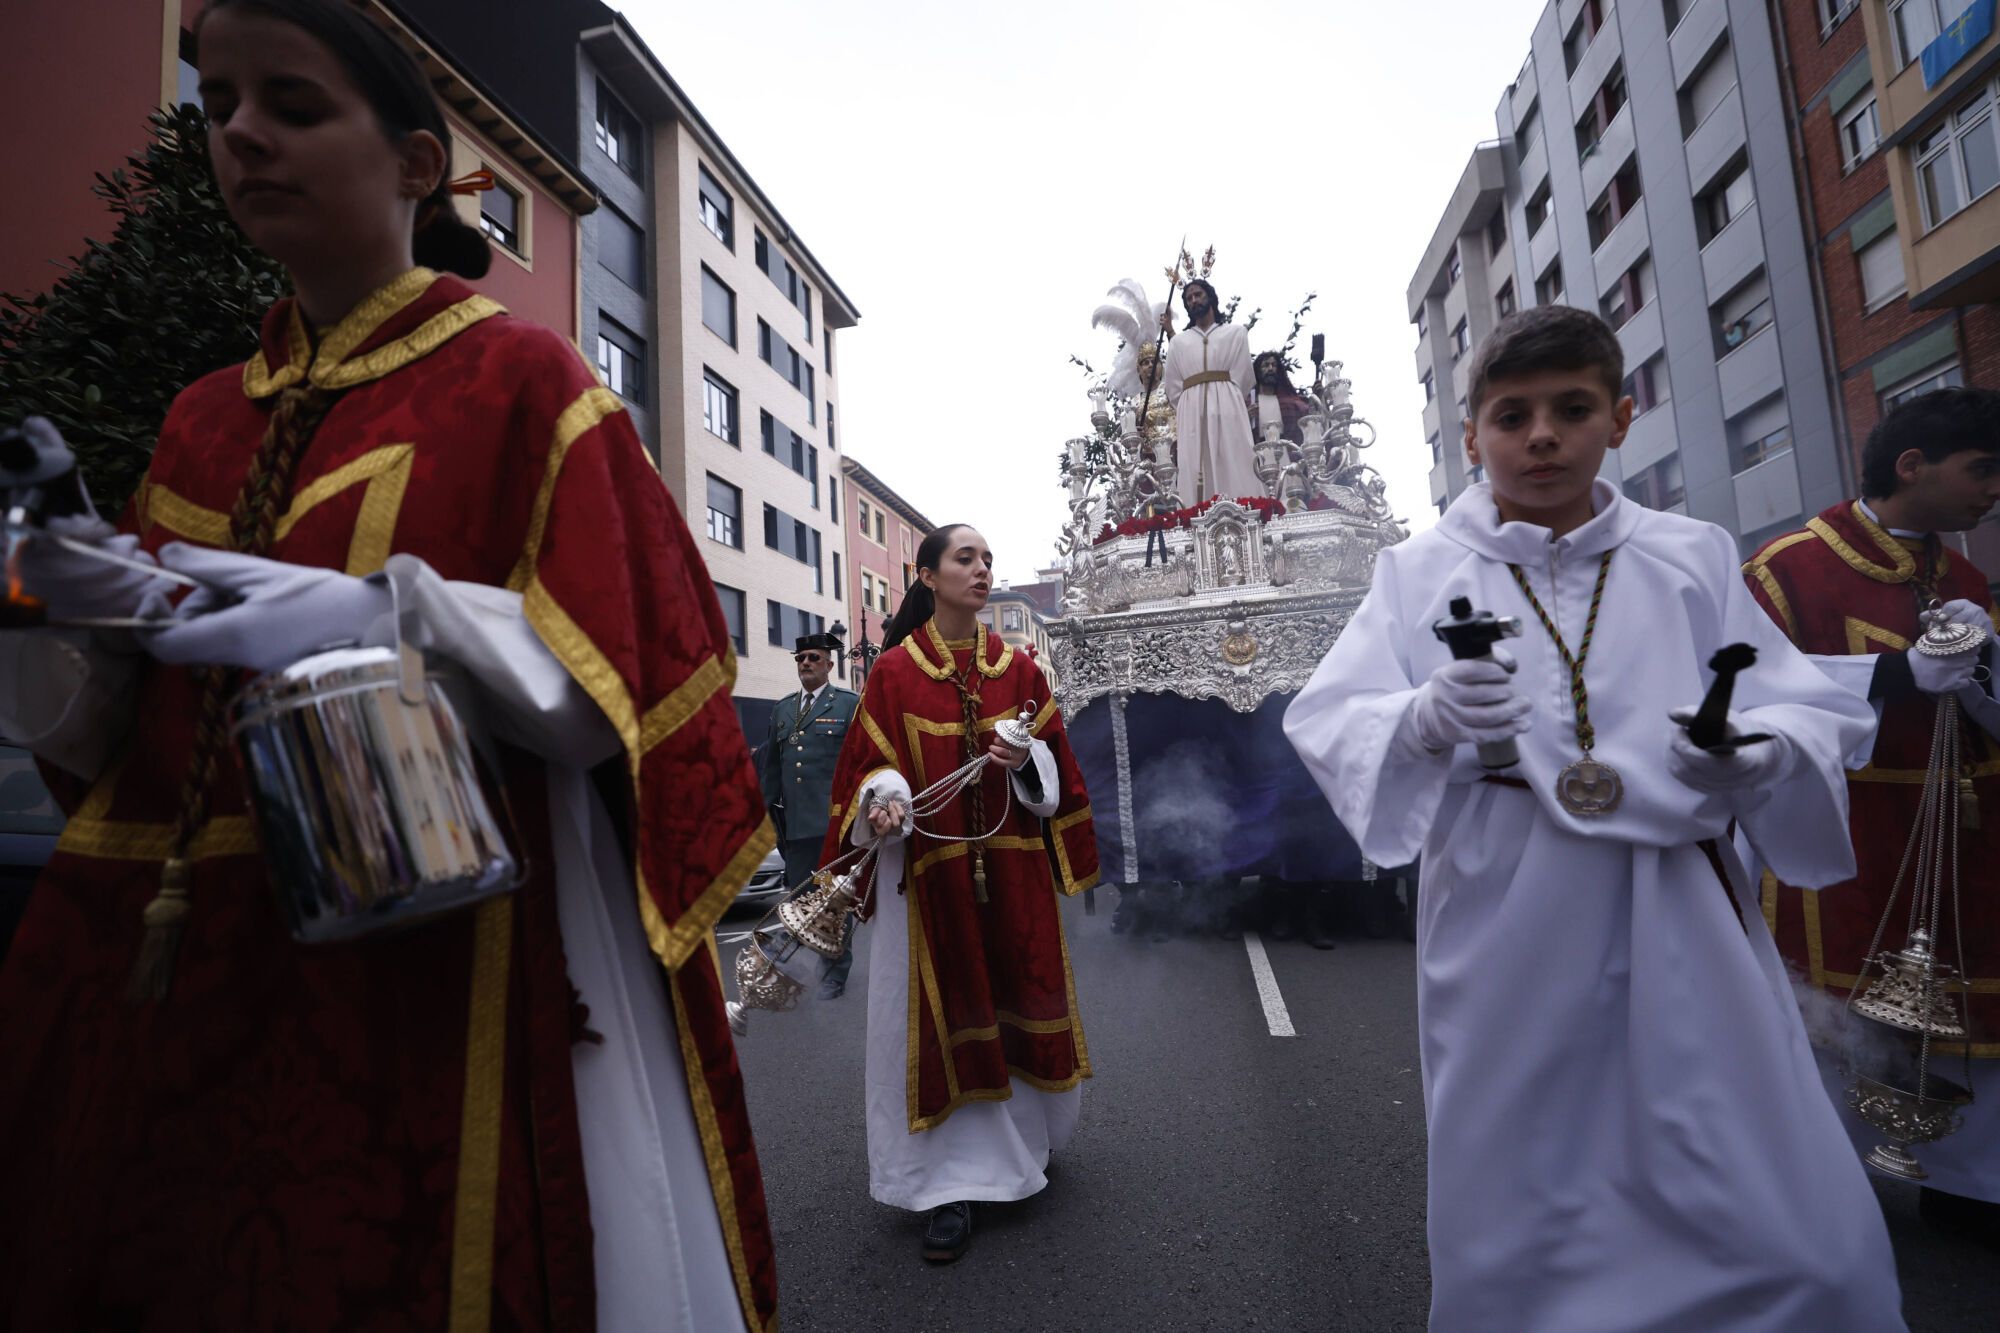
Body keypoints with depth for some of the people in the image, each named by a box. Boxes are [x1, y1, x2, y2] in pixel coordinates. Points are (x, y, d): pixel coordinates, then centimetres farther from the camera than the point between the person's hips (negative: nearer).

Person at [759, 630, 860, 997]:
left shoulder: (850, 704, 1)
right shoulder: (782, 709, 16)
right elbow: (771, 763, 19)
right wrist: (770, 808, 15)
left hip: (833, 820, -5)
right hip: (793, 824, 5)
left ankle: (835, 973, 17)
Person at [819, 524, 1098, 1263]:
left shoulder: (1019, 667, 6)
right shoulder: (894, 671, -2)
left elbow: (1055, 761, 6)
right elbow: (873, 764, -2)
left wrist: (1026, 760, -15)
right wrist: (885, 801, -23)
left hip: (1011, 867, 3)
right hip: (927, 868, -3)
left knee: (1017, 1001, 13)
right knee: (939, 1015, 2)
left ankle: (1020, 1139, 40)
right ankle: (955, 1184, 15)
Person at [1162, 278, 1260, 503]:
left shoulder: (1235, 333, 16)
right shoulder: (1178, 341, 20)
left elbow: (1242, 378, 7)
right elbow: (1172, 388, 16)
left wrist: (1226, 404, 2)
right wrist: (1186, 414, 8)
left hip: (1226, 410, -1)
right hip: (1192, 413, 2)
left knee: (1234, 474, -10)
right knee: (1195, 475, -8)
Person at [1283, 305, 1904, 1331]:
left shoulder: (1693, 559, 7)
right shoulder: (1418, 571, 0)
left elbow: (1812, 711, 5)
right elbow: (1322, 719, -8)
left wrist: (1761, 747, -18)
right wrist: (1423, 723, -28)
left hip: (1684, 923, 2)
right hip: (1505, 930, -1)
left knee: (1804, 1246, 6)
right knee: (1515, 1235, 12)